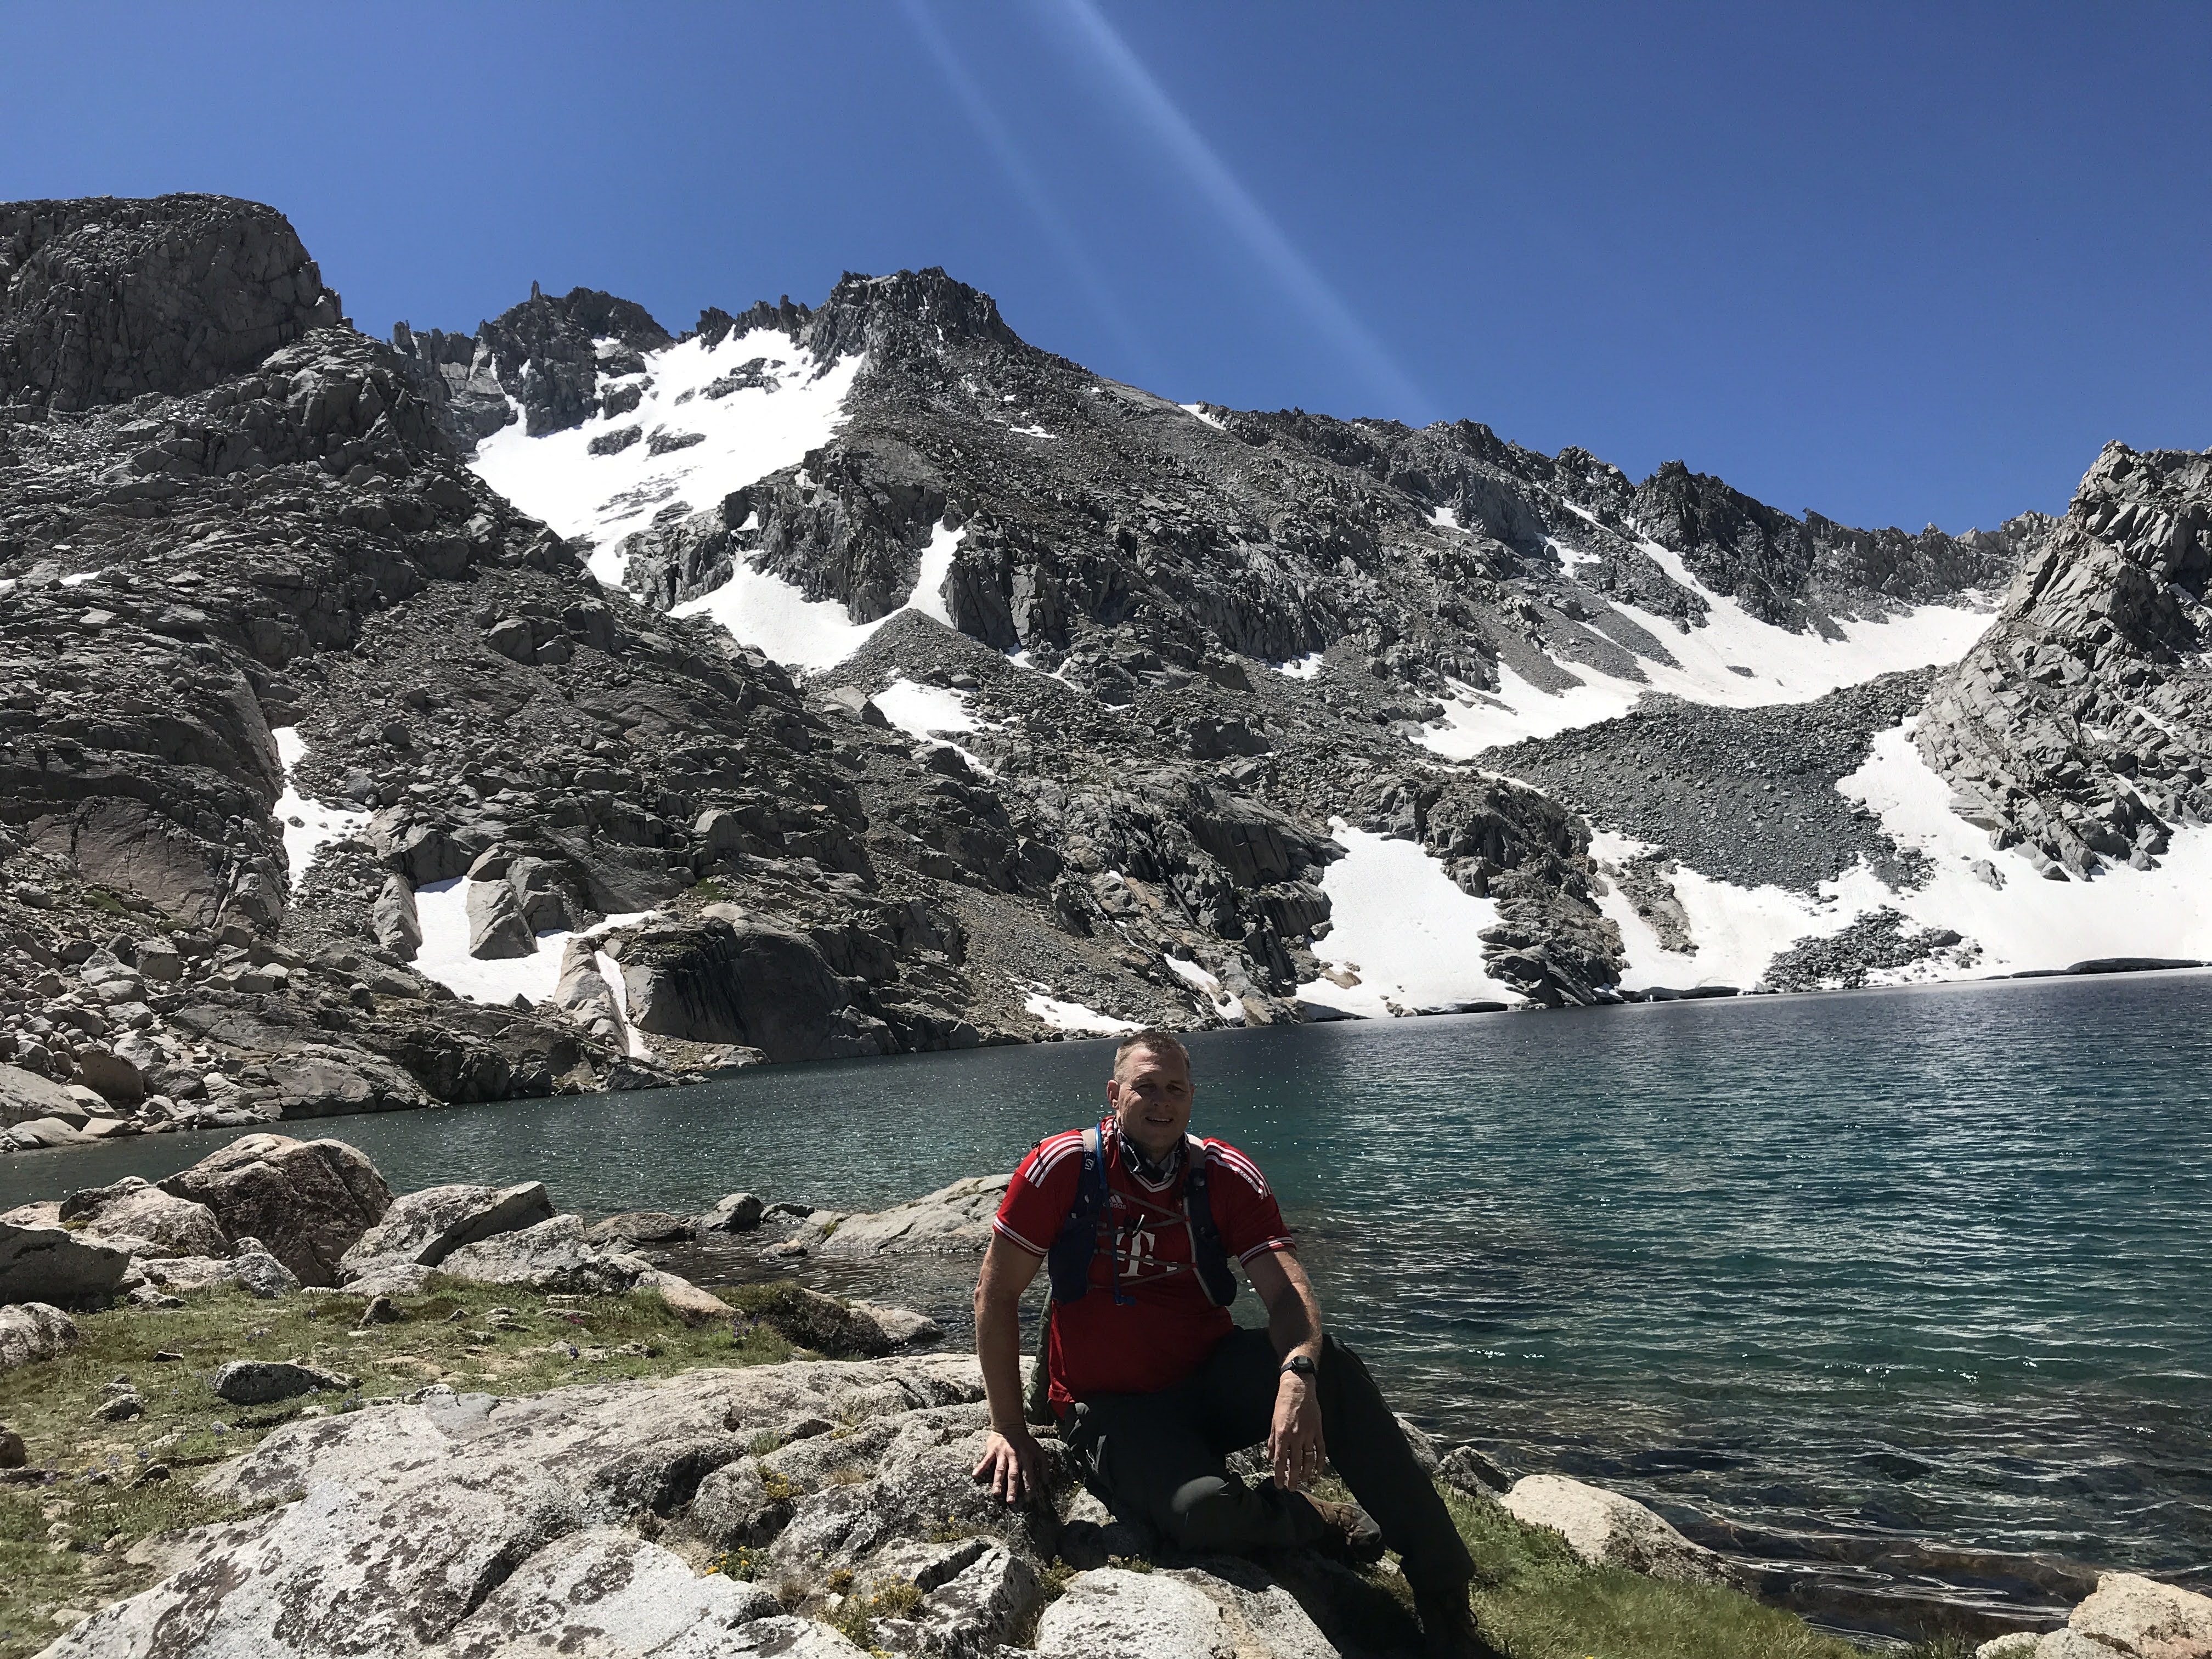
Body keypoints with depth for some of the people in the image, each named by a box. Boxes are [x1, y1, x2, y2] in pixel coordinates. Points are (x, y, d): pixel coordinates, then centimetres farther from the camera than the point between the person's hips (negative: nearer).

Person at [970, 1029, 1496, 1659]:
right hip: (1114, 1409, -2)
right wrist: (1009, 1430, -6)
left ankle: (1444, 1600, -15)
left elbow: (1289, 1294, -15)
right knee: (1206, 1510, -35)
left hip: (1212, 1380, 3)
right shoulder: (1065, 1167, -12)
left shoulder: (1227, 1176, -4)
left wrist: (1297, 1375, -37)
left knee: (1332, 1365, -27)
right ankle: (1320, 1522, 0)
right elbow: (997, 1293, -5)